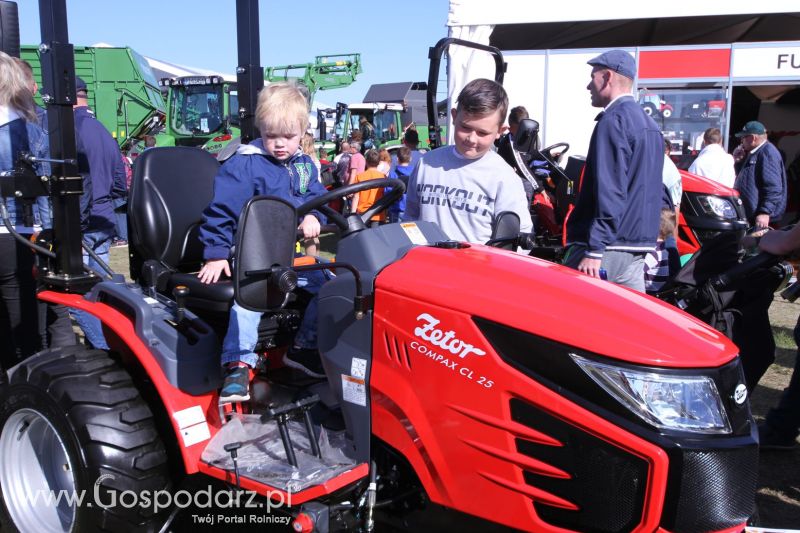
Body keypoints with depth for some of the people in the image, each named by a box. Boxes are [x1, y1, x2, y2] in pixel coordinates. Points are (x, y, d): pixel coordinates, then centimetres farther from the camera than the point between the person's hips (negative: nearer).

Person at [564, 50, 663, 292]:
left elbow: (609, 191, -20)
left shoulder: (614, 120, -11)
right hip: (638, 249, 9)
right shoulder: (648, 123, 18)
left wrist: (594, 250, -22)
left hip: (607, 246, -9)